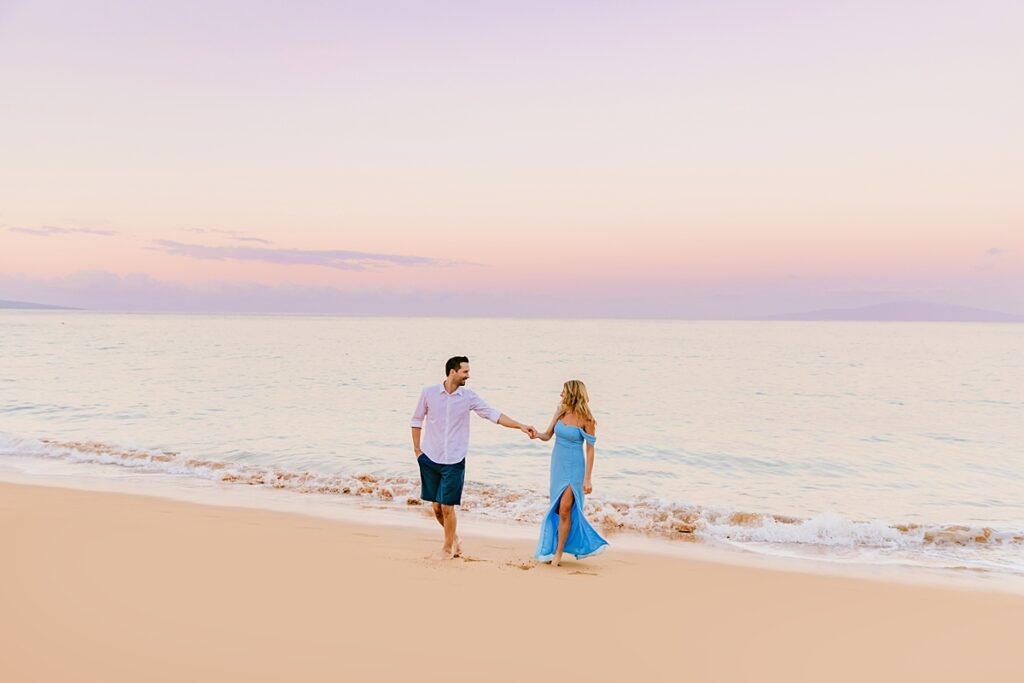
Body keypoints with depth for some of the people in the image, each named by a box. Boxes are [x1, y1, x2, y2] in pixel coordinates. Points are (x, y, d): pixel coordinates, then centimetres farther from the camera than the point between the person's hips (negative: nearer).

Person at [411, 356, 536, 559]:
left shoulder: (469, 396, -1)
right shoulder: (429, 393, -2)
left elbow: (493, 414, -1)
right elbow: (417, 420, 9)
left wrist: (521, 426, -8)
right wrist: (417, 449, 5)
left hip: (454, 461, -1)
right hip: (430, 458, 1)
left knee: (447, 506, -2)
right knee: (436, 506, 7)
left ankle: (448, 548, 17)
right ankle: (454, 538, 31)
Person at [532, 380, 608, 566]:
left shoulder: (586, 419, -14)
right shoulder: (560, 411, 2)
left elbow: (590, 450, -11)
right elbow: (548, 435, 8)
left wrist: (587, 479, -13)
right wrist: (536, 434, -16)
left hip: (574, 468, -5)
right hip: (557, 464, 5)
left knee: (565, 509, -7)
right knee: (557, 509, 12)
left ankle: (558, 553, 2)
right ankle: (550, 548, 24)